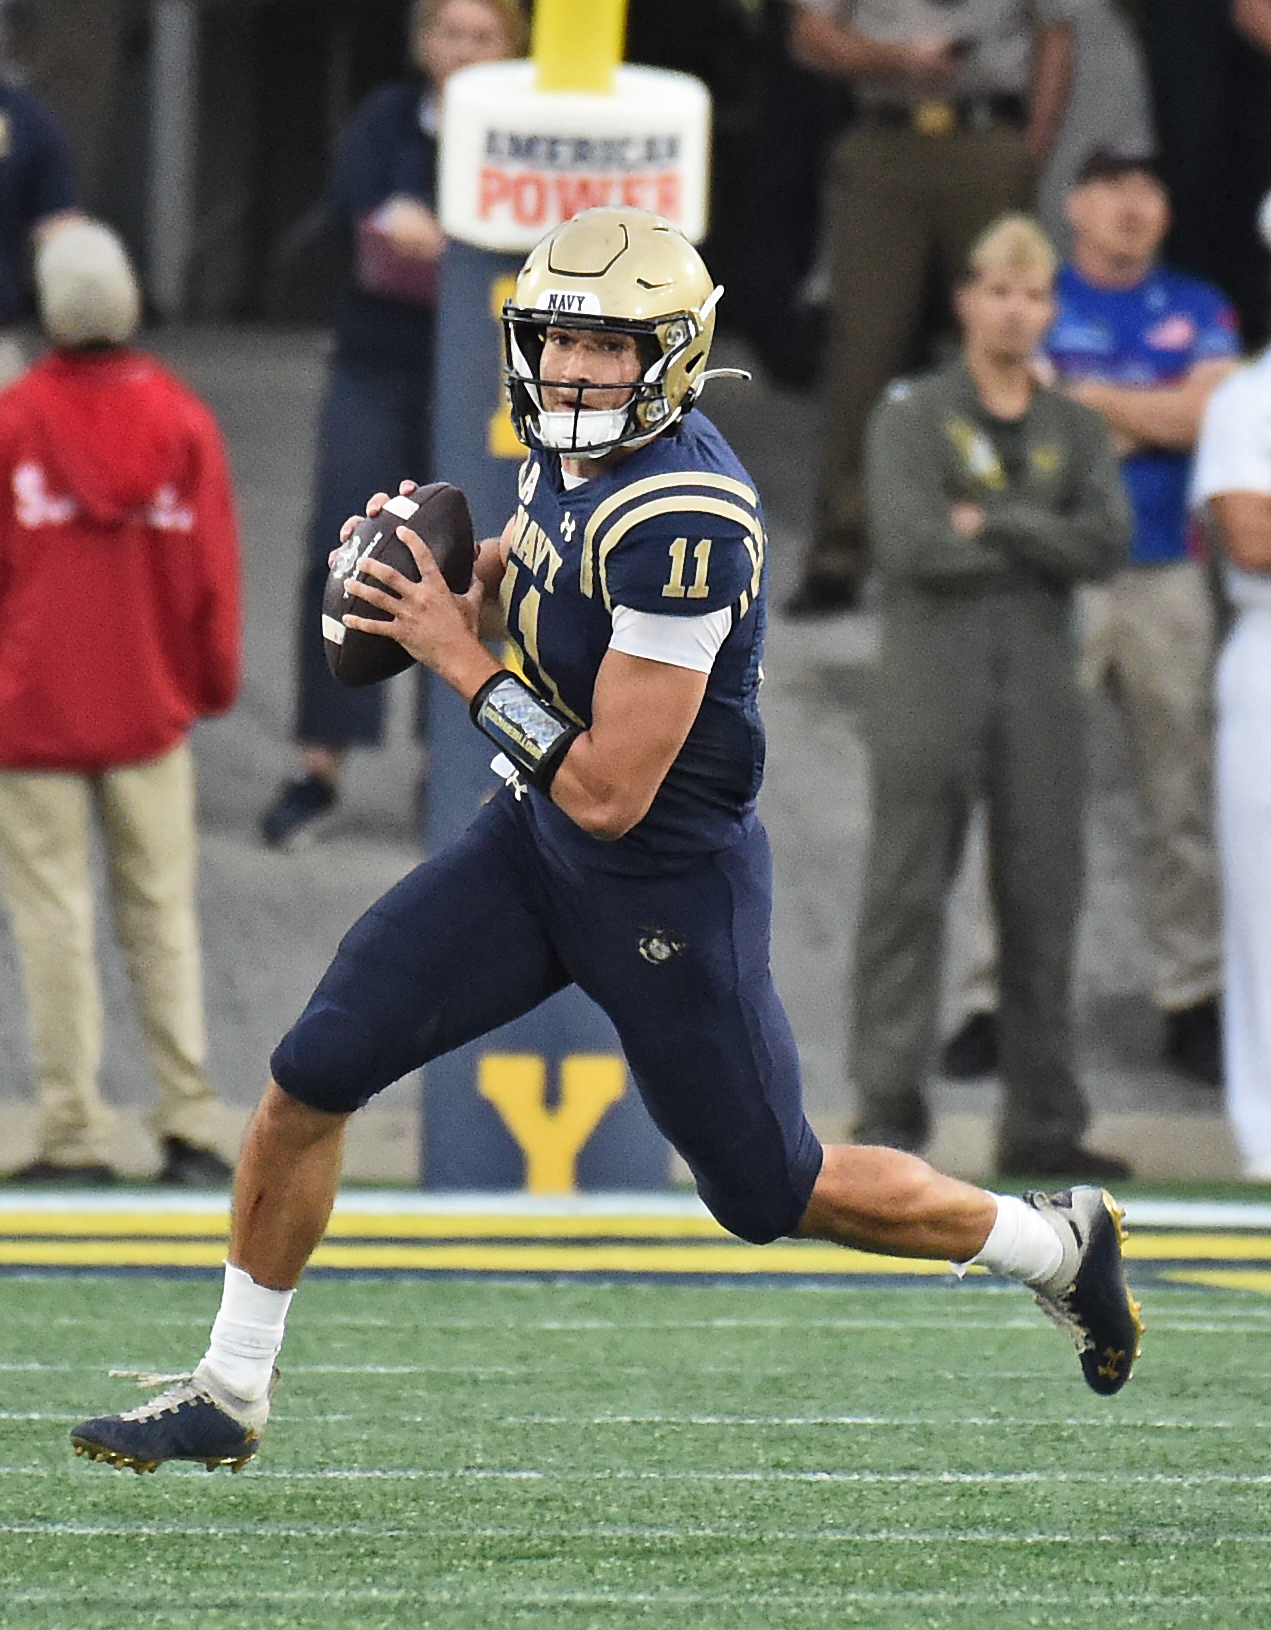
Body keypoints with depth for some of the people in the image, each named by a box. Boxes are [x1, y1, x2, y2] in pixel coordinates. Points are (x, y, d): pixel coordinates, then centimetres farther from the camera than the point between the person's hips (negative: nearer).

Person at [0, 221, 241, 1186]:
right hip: (151, 709, 2)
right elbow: (211, 570, 3)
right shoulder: (182, 421, -1)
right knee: (163, 915, 9)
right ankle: (192, 1124, 3)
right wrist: (213, 681, 17)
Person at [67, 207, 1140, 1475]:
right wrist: (478, 570, 0)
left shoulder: (683, 524, -29)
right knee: (313, 1074, -3)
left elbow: (608, 792, -28)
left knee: (772, 1192, 8)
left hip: (667, 881, -8)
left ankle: (1056, 1245, 32)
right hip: (535, 839, 8)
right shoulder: (573, 447, -3)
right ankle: (229, 1394, 10)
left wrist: (461, 658, -19)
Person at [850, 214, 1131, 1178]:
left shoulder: (1075, 432, 14)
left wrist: (991, 523, -10)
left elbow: (1108, 545, -3)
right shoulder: (912, 418, 3)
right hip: (932, 680, -4)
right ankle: (889, 1110, -4)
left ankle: (1043, 1124, 9)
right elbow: (910, 545, -11)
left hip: (1039, 686, 4)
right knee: (908, 899, -5)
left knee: (1043, 902, 4)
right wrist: (1039, 542, -5)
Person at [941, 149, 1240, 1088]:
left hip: (1166, 579, 2)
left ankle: (1194, 1000, 11)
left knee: (1183, 798, 4)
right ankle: (995, 1000, 0)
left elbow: (1204, 414, -4)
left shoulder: (1198, 313, 11)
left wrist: (1090, 397, -5)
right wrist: (1147, 416, -8)